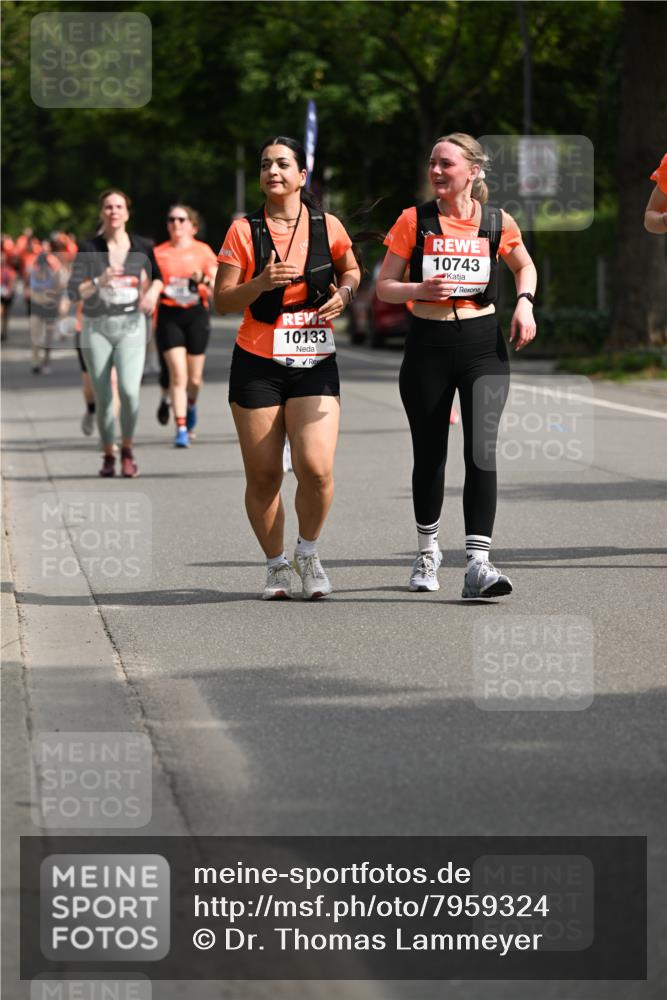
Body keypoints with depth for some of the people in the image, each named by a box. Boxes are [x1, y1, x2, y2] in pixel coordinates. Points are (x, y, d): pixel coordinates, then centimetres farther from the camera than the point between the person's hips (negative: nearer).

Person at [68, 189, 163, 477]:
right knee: (103, 397, 2)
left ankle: (127, 449, 4)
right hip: (96, 327, 0)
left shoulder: (141, 247, 1)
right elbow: (74, 291, -8)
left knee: (129, 390, -18)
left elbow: (156, 276, 20)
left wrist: (153, 292, -1)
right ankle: (108, 455, 22)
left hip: (131, 326, 0)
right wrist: (99, 282, -24)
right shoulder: (89, 249, -3)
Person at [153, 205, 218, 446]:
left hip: (196, 313, 1)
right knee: (178, 374, -13)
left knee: (194, 378, 7)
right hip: (169, 315, -1)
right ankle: (181, 429, -11)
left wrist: (204, 279, -16)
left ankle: (191, 404, 41)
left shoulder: (203, 251, 5)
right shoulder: (158, 253, 7)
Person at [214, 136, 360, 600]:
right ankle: (277, 566, 21)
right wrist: (260, 283, -19)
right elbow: (222, 300, -2)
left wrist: (344, 292, 0)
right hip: (258, 365, 0)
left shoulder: (327, 227, 3)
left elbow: (351, 269, 22)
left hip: (315, 365, 0)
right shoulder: (243, 231, -1)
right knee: (263, 475, 1)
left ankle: (308, 553, 11)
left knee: (316, 468, -15)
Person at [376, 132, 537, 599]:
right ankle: (428, 550, 32)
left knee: (481, 448, -15)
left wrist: (525, 303, 2)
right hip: (428, 346, 1)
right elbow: (384, 286, 2)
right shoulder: (414, 221, -1)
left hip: (483, 344, -1)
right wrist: (422, 289, -17)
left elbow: (525, 266, 21)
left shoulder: (498, 223, 1)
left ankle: (478, 562, -19)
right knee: (429, 454, 9)